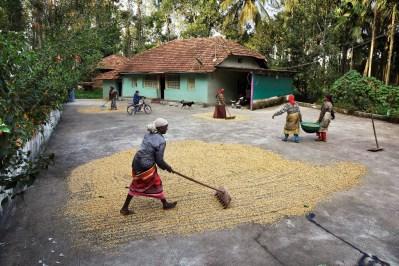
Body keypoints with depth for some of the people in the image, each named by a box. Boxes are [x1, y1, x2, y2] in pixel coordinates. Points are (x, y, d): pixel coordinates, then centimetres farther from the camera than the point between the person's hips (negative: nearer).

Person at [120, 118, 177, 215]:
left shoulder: (148, 134, 4)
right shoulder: (161, 141, -19)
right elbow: (159, 160, -17)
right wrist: (167, 167, 2)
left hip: (136, 162, 8)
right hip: (145, 167, -8)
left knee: (136, 185, 22)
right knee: (156, 184, 14)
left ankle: (124, 208, 33)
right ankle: (165, 204, 36)